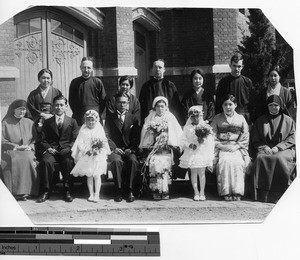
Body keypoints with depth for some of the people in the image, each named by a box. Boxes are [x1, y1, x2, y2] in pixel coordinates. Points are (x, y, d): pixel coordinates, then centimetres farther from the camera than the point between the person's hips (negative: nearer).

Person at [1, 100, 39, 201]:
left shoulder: (29, 123, 19)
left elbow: (36, 139, 16)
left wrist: (30, 146, -5)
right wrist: (16, 146, -10)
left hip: (27, 151, 2)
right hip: (10, 151, -1)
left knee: (27, 159, -33)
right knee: (13, 160, -35)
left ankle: (25, 190, -31)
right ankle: (14, 191, -33)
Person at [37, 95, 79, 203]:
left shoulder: (72, 122, 15)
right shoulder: (47, 122, 18)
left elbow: (75, 140, 7)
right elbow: (43, 140, 13)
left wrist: (68, 148, -11)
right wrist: (48, 148, -8)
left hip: (66, 151, -1)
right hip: (51, 150, 1)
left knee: (68, 161, -35)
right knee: (46, 161, -32)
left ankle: (67, 191, -23)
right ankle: (45, 191, -23)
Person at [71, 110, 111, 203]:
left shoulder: (99, 130, 6)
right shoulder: (83, 131, 6)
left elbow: (104, 143, 3)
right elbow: (80, 144, -1)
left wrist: (98, 150, -14)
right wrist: (87, 151, -16)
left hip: (98, 155, -1)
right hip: (86, 155, 1)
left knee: (97, 174, -12)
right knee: (89, 175, -2)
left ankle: (97, 194, -8)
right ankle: (91, 194, 6)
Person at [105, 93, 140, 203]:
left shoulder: (133, 118, 14)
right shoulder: (110, 118, 12)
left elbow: (136, 137, 7)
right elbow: (107, 136, 4)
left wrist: (131, 149, -10)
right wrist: (114, 148, -13)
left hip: (129, 150, 1)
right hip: (115, 149, -1)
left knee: (133, 161, -32)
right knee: (116, 161, -34)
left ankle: (130, 190, -24)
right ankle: (119, 190, -25)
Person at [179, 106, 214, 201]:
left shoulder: (206, 127, 5)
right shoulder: (187, 128, 6)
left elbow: (210, 142, 1)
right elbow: (182, 141, 3)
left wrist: (203, 140, -18)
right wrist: (189, 145, -14)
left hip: (203, 153, -1)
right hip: (191, 154, 1)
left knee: (201, 173, -1)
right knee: (193, 173, 4)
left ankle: (202, 192, 8)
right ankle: (196, 192, 13)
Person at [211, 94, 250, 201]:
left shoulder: (241, 118, 13)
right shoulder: (217, 118, 11)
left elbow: (245, 137, 7)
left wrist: (236, 146, -9)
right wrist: (222, 146, -10)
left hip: (237, 148, 1)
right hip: (221, 148, 0)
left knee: (238, 162, -29)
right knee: (225, 161, -31)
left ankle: (237, 192, -25)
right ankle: (225, 192, -27)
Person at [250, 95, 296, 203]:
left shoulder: (288, 120, 14)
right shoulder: (260, 121, 19)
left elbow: (292, 139, 5)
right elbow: (255, 140, 15)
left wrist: (278, 147, -10)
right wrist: (264, 147, -6)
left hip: (284, 150, -1)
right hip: (265, 149, 2)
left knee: (279, 158, -37)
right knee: (260, 158, -34)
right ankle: (263, 193, -36)